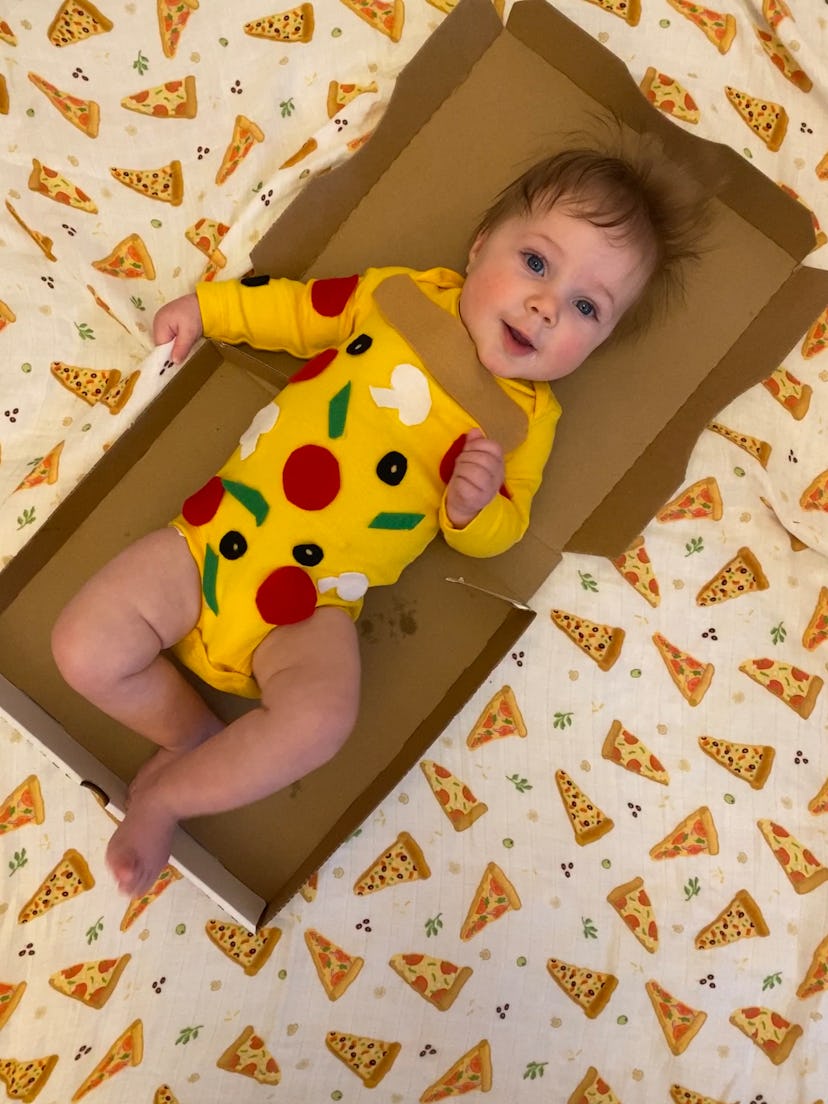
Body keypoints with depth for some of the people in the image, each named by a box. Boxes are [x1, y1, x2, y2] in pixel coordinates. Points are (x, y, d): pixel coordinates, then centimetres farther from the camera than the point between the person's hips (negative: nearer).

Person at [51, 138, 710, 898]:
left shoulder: (526, 415, 0)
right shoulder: (400, 294, 4)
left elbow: (494, 535, 1)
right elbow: (300, 311, 18)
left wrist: (476, 506, -22)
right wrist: (207, 307, 18)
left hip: (313, 606, -2)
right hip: (217, 538, 3)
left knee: (321, 718, -29)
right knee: (84, 650, -7)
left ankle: (166, 795, -2)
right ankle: (194, 735, 18)